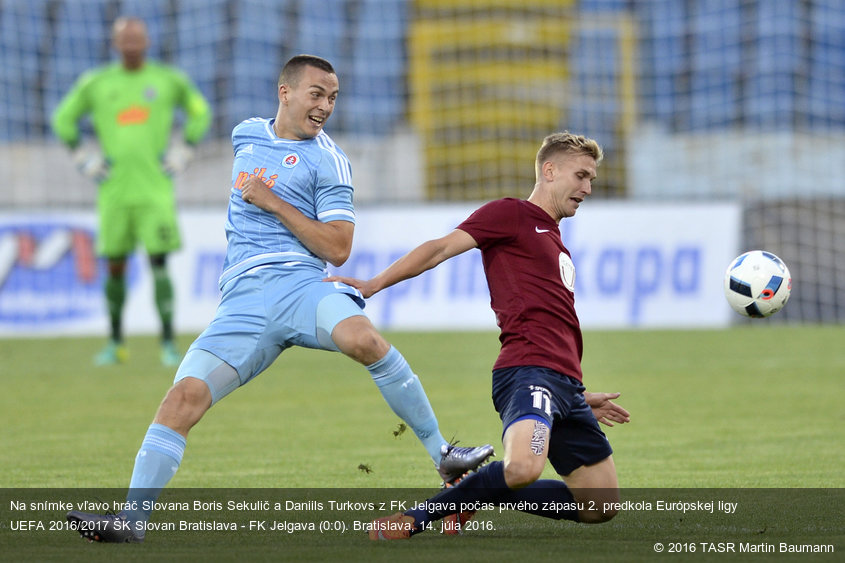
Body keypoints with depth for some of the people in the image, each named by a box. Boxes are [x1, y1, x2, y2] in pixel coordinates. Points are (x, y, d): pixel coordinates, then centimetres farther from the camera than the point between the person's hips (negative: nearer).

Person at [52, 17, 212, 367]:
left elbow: (200, 112, 17)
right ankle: (115, 344, 19)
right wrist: (83, 158, 7)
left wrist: (182, 152, 7)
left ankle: (168, 344, -7)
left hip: (155, 190, -1)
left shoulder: (169, 81, 3)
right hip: (114, 190, 2)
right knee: (115, 266, 7)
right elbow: (63, 118, 16)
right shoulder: (95, 84, 5)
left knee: (159, 264, -9)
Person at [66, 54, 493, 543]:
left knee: (362, 337, -35)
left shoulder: (327, 161, 3)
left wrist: (273, 202, -9)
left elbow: (338, 249, -5)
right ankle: (132, 518, -16)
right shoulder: (246, 135, 18)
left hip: (302, 283, -4)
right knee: (185, 394, -16)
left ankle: (444, 456, -25)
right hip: (244, 298, 4)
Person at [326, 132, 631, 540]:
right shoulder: (511, 215, 4)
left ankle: (475, 496, 13)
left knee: (599, 507, 3)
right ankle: (416, 517, -15)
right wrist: (373, 285, -16)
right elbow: (441, 248, -7)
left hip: (563, 384, 9)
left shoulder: (554, 241, 30)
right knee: (523, 468, -36)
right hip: (528, 370, -9)